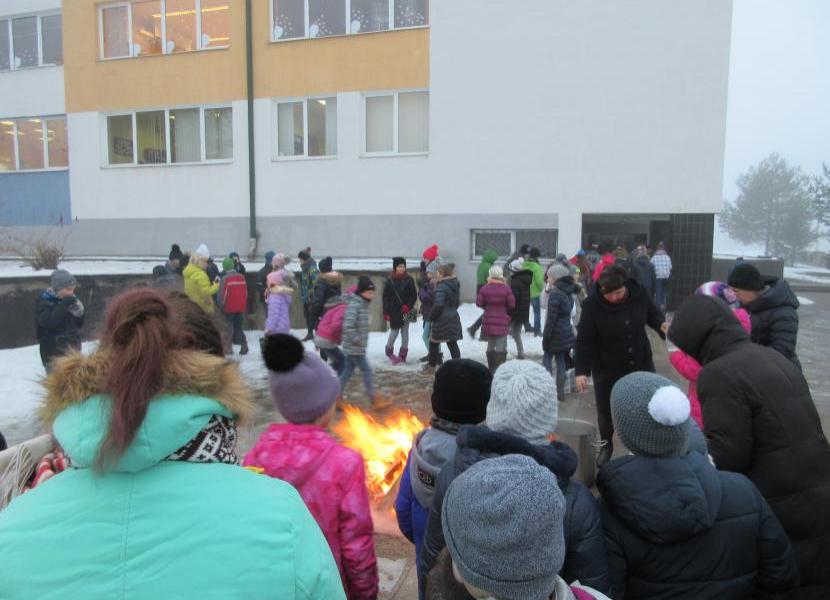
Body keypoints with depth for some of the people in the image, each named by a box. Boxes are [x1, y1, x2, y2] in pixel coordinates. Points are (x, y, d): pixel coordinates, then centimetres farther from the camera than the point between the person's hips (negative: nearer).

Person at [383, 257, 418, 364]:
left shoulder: (409, 280, 1)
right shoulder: (389, 281, -2)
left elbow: (414, 295, 3)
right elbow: (386, 298, -1)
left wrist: (408, 306, -11)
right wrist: (386, 313, -6)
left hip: (406, 311, 2)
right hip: (394, 311, -1)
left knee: (405, 332, 6)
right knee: (394, 331, 1)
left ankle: (403, 355, 16)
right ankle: (389, 351, 25)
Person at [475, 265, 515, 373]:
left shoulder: (485, 288, -5)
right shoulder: (506, 288, -10)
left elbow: (479, 303, -3)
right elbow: (512, 305, -7)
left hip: (488, 322, 3)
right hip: (502, 322, -3)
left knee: (490, 346, 17)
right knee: (501, 348, 1)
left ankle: (491, 369, 23)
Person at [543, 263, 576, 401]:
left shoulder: (555, 293, -17)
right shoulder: (568, 292, 8)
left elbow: (551, 318, -18)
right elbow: (568, 313, 12)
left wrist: (545, 338, -13)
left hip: (556, 333, -7)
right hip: (567, 331, 7)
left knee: (547, 359, 3)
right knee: (561, 360, 12)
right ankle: (560, 391, 17)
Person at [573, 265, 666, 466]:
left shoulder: (639, 294, -14)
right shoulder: (592, 306, -23)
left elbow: (653, 314, 6)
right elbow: (583, 341, -18)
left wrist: (662, 325, -16)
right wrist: (581, 370, -22)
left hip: (641, 363, 3)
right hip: (607, 369, -2)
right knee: (606, 410, 12)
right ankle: (606, 444, 40)